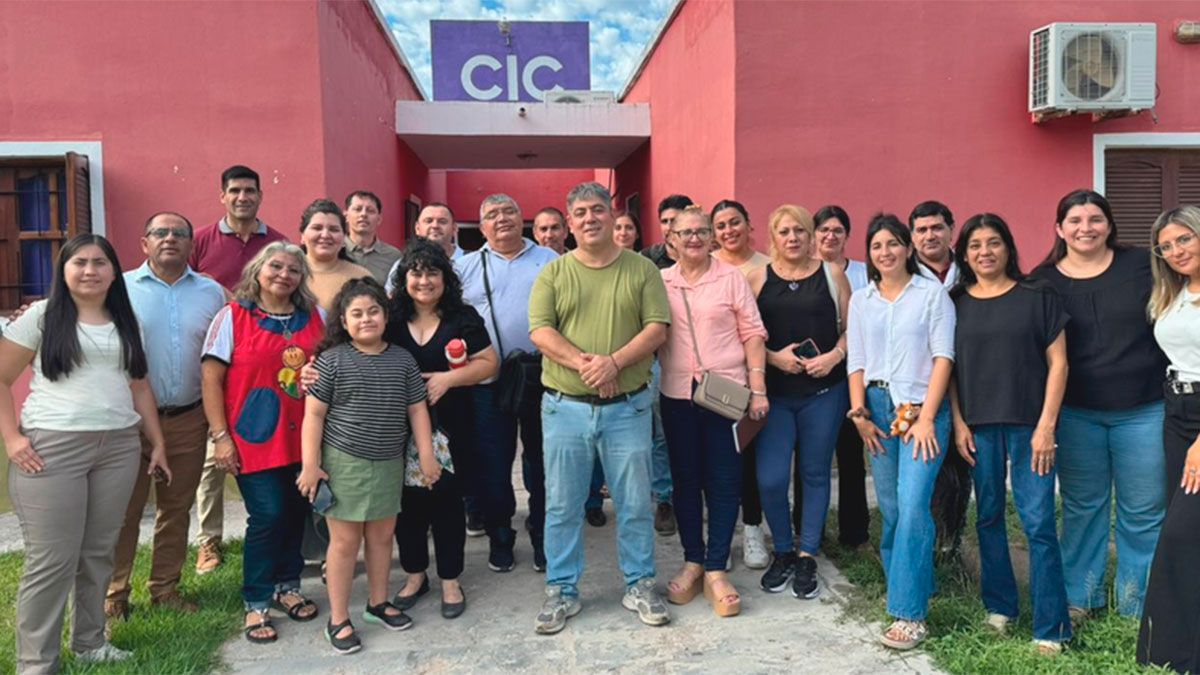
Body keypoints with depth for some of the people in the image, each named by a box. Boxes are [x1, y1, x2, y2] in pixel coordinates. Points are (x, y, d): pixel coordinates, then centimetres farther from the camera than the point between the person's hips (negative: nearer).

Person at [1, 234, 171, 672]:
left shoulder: (126, 323, 13)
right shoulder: (42, 316, 1)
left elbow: (139, 387, 16)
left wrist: (158, 443, 13)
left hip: (119, 448, 4)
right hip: (51, 448, -4)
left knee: (98, 552, 11)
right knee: (51, 560, -2)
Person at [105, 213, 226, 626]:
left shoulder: (212, 293, 5)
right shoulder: (120, 288, 0)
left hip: (188, 421, 2)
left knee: (176, 510, 12)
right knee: (124, 511, 5)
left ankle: (165, 588, 25)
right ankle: (114, 596, 18)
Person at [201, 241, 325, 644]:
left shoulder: (314, 317, 8)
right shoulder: (233, 316, -3)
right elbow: (211, 377, -4)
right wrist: (220, 435, -8)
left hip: (303, 439, 4)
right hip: (255, 440, -4)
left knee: (296, 513, 10)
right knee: (268, 517, -5)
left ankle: (288, 586, 31)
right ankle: (256, 603, 14)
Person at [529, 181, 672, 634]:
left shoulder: (642, 269, 3)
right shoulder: (553, 273, 4)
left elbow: (657, 328, -5)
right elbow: (540, 331, -6)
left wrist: (615, 362, -19)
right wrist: (583, 362, -21)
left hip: (628, 406, 0)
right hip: (565, 406, 1)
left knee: (635, 503, 9)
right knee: (562, 505, 8)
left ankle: (639, 586, 26)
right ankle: (562, 591, 23)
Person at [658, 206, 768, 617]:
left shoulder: (731, 278, 2)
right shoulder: (660, 282, 7)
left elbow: (752, 334, 0)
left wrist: (758, 388, -5)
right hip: (677, 394, 2)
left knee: (724, 481, 2)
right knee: (685, 479, 9)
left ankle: (715, 570, 12)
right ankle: (692, 561, 23)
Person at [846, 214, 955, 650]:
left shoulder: (932, 293, 2)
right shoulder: (861, 300, 13)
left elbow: (943, 357, -4)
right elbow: (855, 362, 11)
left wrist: (926, 417, -11)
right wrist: (859, 413, 0)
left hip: (922, 408, -4)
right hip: (878, 409, 4)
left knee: (912, 505, -14)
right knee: (890, 508, 7)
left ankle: (909, 614, -9)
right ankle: (905, 585, 25)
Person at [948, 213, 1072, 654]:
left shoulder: (1037, 296, 0)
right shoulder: (955, 303, 6)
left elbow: (1057, 362, -1)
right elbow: (948, 367, 8)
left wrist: (1046, 425, -8)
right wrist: (958, 423, 0)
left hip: (1028, 424, -2)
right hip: (978, 426, 3)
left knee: (1038, 522, -4)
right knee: (989, 517, 11)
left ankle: (1051, 628, 6)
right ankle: (999, 606, 26)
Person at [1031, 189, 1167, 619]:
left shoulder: (1142, 266, 0)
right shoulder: (1043, 282, 1)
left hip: (1143, 411, 0)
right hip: (1076, 414, 0)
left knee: (1143, 511, 8)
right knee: (1082, 506, 11)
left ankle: (1140, 603, 24)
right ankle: (1079, 597, 25)